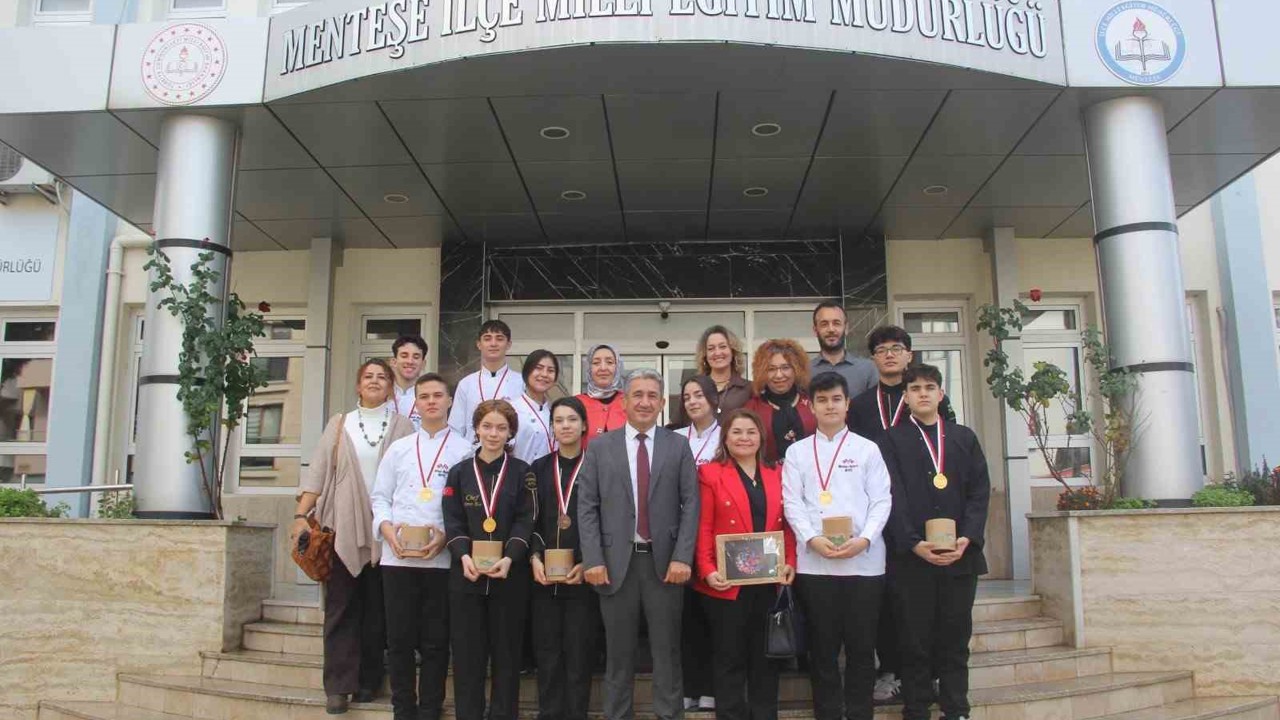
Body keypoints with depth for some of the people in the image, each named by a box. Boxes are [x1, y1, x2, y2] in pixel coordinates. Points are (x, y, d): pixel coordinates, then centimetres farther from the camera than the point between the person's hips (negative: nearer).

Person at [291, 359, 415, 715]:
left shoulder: (402, 426, 5)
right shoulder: (340, 423, 9)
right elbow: (318, 471, 6)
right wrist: (301, 515, -3)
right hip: (343, 527, 1)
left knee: (376, 607, 5)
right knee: (341, 606, 0)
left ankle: (368, 681, 15)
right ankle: (339, 685, 4)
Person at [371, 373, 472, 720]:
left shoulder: (464, 450, 3)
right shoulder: (398, 448, 14)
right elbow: (380, 496, 12)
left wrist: (446, 534, -15)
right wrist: (386, 528, -6)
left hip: (442, 557, -3)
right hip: (397, 557, 3)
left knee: (435, 641, 5)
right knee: (399, 639, 7)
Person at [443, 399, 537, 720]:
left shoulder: (522, 472, 3)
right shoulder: (459, 472, 8)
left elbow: (525, 521, -4)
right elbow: (453, 522, 1)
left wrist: (509, 558, -19)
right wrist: (464, 556, -16)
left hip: (510, 574, -1)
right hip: (466, 573, 1)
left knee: (506, 651, 6)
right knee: (467, 652, 5)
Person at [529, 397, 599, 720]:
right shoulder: (539, 468, 11)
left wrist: (587, 564, -11)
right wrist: (534, 558, -6)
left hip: (583, 575, -2)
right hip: (544, 575, 3)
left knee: (579, 652, 2)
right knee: (547, 651, 6)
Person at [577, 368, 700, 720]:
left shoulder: (678, 446, 5)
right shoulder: (600, 446, 4)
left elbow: (691, 504, 0)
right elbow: (587, 507, 1)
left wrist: (682, 557, -10)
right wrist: (593, 560, -8)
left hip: (665, 561, 0)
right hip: (617, 561, 0)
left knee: (667, 649, 8)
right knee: (619, 651, 10)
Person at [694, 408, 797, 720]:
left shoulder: (776, 474, 11)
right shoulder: (711, 474, -1)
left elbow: (786, 525, 10)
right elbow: (703, 528, -6)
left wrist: (790, 563, -3)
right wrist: (707, 570, -16)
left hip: (769, 581, 4)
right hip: (728, 582, -3)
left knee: (765, 658, 12)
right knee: (729, 659, 6)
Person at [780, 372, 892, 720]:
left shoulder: (867, 449, 8)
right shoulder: (797, 452, 10)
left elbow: (881, 500, 2)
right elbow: (792, 502, 2)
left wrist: (864, 539, -13)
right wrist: (812, 539, -14)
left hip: (864, 561, 0)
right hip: (814, 562, 0)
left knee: (862, 646, 6)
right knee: (822, 647, 7)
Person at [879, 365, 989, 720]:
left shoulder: (964, 437, 14)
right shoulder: (892, 440, 5)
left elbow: (979, 491, 6)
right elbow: (894, 496, -4)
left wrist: (966, 538, -8)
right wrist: (914, 544, -15)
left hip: (960, 555, 2)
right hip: (911, 557, -2)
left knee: (955, 640, 8)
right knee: (915, 643, 3)